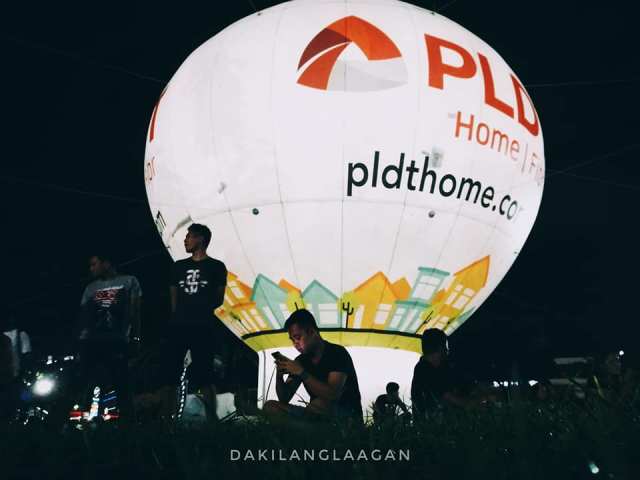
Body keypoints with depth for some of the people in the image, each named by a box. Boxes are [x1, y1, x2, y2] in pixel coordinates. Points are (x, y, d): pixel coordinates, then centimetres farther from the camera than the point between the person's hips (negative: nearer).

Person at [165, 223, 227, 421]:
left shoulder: (216, 267, 5)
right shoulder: (179, 266, 17)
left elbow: (218, 300, 5)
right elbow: (173, 297, 17)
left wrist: (202, 309, -4)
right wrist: (178, 314, 6)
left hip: (203, 328, -4)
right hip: (178, 326, 4)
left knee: (204, 375, -6)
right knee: (171, 372, 0)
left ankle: (211, 417, -3)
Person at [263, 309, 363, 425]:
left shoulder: (337, 353, -13)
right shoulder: (301, 361, 7)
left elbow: (333, 395, -27)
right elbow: (284, 399, 7)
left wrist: (302, 373, -27)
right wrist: (279, 375, -12)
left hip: (347, 418, -6)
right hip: (317, 417, 7)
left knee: (319, 403, -39)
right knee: (270, 407, -11)